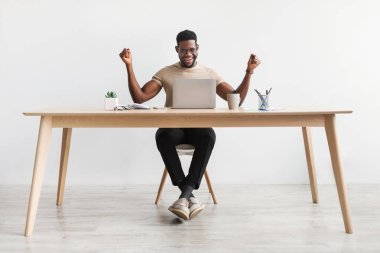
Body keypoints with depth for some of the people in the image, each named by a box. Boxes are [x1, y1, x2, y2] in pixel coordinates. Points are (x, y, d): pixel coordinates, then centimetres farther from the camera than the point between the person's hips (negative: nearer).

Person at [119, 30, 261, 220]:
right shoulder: (165, 73, 11)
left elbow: (237, 99, 4)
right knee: (162, 135, -37)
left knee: (209, 135, -37)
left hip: (199, 126, 0)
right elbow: (139, 98, 1)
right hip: (173, 126, 0)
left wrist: (249, 71, -6)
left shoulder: (210, 74, 12)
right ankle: (190, 196, -32)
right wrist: (129, 66, -6)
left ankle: (184, 196, -35)